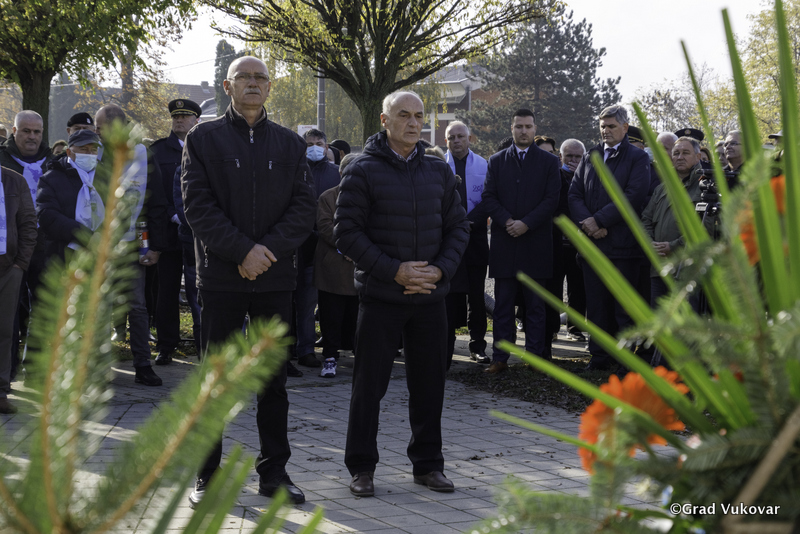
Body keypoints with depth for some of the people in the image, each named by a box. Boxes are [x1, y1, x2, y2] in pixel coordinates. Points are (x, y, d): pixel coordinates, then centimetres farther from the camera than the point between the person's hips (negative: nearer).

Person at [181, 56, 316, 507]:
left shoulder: (290, 144, 10)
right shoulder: (204, 138, 3)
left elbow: (305, 206, 2)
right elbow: (197, 204, -7)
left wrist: (268, 249, -13)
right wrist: (243, 250, -16)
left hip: (276, 277, 2)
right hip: (221, 278, -2)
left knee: (274, 377, 8)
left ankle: (274, 470, 18)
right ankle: (208, 476, 11)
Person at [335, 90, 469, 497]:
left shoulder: (438, 171, 9)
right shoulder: (363, 172, -5)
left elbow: (458, 226, 12)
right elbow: (347, 233, -9)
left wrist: (440, 269, -6)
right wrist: (395, 271, -16)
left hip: (430, 297, 4)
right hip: (380, 296, -4)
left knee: (429, 383, 10)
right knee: (369, 384, 2)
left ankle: (427, 463, 23)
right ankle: (361, 468, 14)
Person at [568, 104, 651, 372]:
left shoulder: (637, 158, 0)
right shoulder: (589, 158, 16)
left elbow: (633, 196, -12)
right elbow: (574, 194, 9)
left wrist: (599, 220, -15)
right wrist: (587, 222, -10)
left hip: (623, 242, -4)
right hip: (592, 241, 5)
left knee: (624, 306, 0)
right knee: (596, 303, 7)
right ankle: (600, 355, 14)